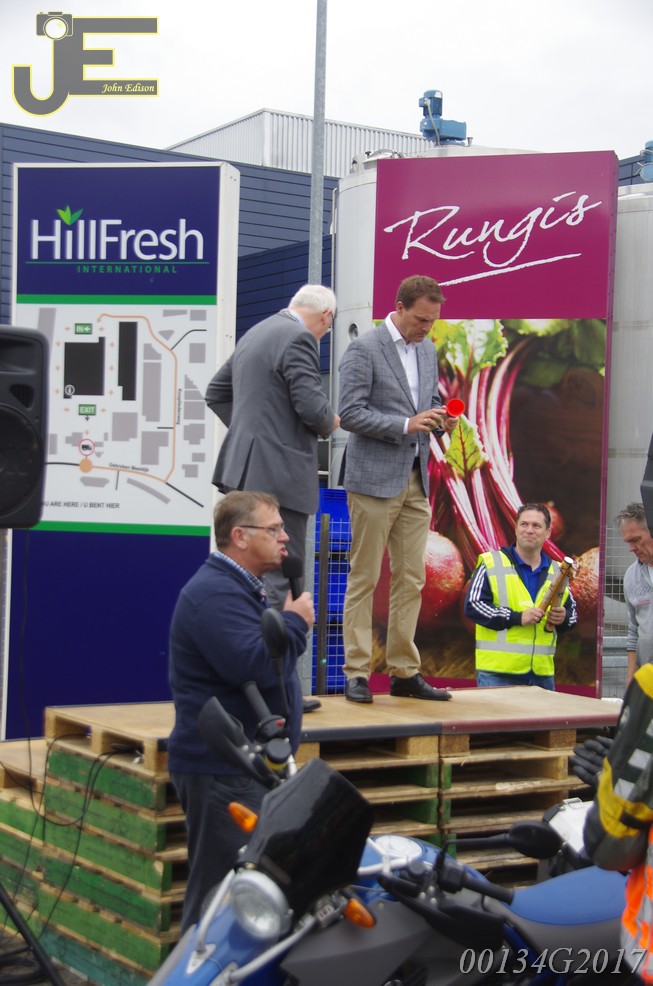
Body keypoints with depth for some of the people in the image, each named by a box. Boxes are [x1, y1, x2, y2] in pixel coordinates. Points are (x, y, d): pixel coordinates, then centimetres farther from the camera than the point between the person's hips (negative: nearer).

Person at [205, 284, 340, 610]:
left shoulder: (253, 334, 16)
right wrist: (330, 423, 1)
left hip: (244, 467, 9)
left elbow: (216, 392, 23)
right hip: (279, 473, -9)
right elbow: (312, 406, -19)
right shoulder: (299, 339, -13)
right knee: (284, 574, -5)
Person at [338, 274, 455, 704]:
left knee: (411, 580, 7)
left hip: (416, 481, 7)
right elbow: (351, 413, -13)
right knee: (365, 578, -3)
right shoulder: (364, 349, -8)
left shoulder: (428, 350, 14)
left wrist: (441, 419, 2)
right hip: (374, 479, -7)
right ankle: (357, 673, 3)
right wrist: (406, 424, -20)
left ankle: (405, 672, 14)